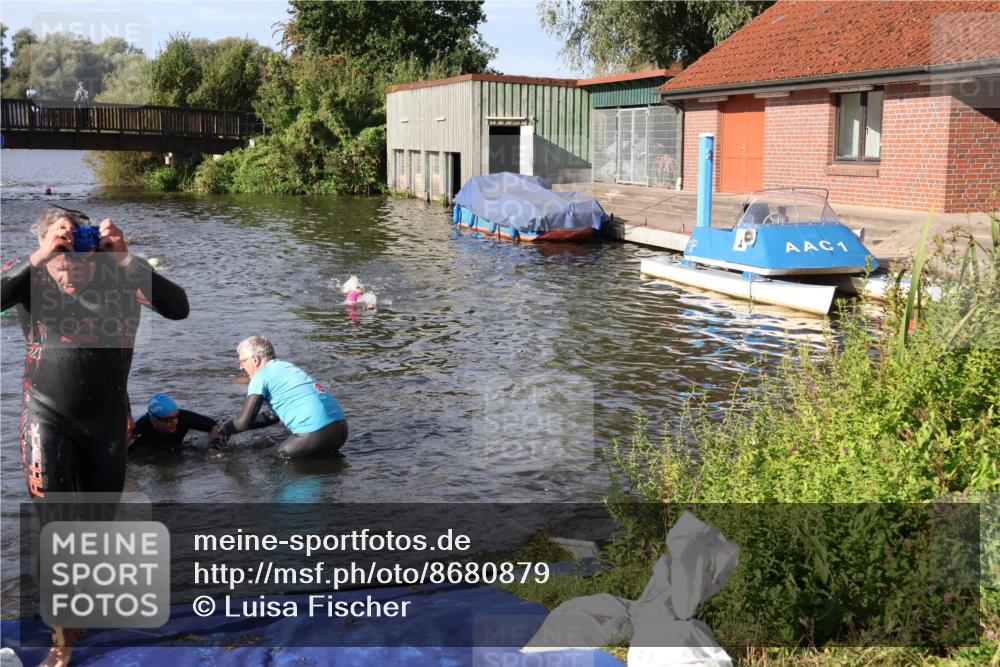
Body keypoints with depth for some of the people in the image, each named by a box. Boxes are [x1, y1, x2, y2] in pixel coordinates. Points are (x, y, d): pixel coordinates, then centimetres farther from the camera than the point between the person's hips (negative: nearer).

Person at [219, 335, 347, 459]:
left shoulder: (261, 376, 1)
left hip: (316, 432, -8)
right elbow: (274, 416, 36)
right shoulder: (286, 365, 26)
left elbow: (244, 422, -1)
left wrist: (221, 430, 17)